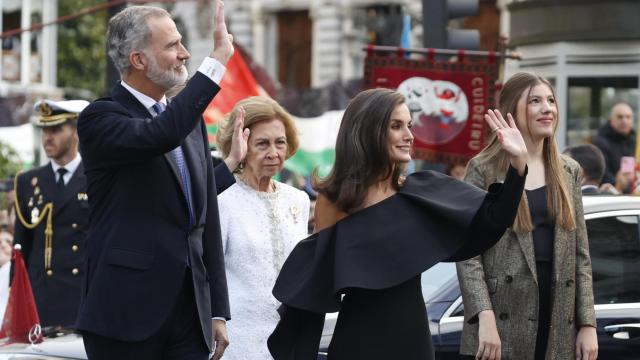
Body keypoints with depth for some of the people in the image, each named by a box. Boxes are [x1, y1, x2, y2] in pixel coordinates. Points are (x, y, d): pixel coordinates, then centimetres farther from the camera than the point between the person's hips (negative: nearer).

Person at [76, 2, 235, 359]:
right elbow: (159, 135, -29)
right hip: (128, 313, -6)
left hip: (191, 312, 6)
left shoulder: (190, 120, 15)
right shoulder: (101, 118, -7)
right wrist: (218, 58, -23)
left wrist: (218, 312, 13)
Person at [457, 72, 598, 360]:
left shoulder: (568, 171, 12)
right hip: (504, 323, -4)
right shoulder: (484, 169, -2)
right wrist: (485, 317, -17)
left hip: (559, 327, 4)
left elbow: (581, 253, 11)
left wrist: (588, 324, 4)